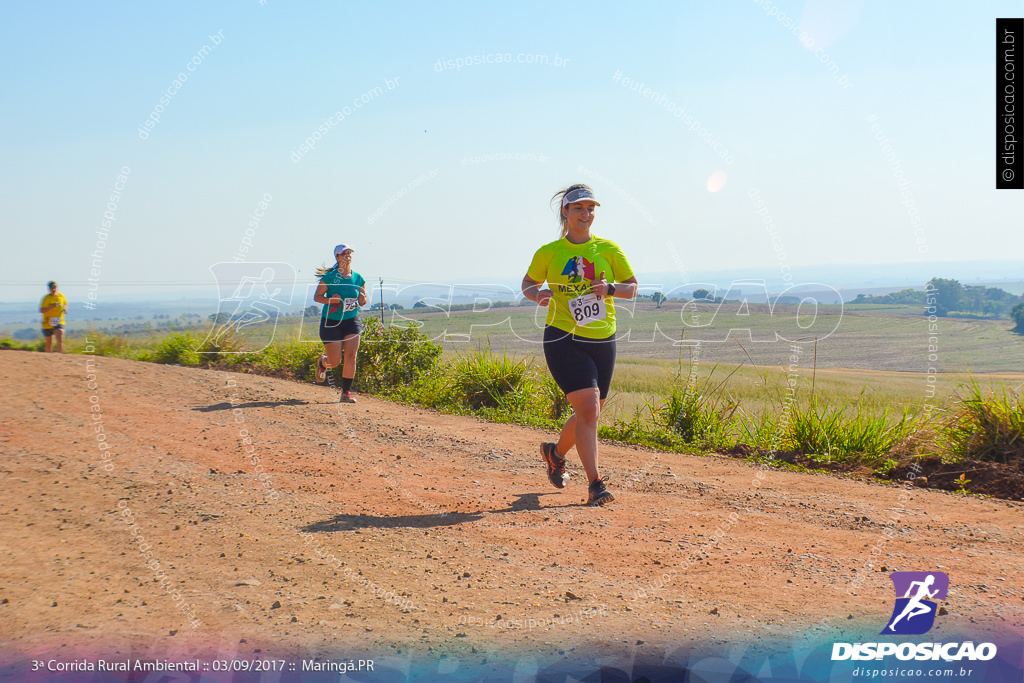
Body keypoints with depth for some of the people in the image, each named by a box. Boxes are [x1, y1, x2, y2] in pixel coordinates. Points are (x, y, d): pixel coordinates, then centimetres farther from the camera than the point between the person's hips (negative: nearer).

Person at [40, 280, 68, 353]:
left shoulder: (61, 296, 4)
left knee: (60, 340, -19)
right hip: (48, 323, -1)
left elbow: (65, 303, 24)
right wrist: (51, 307, -27)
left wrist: (65, 308, 2)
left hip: (59, 322, 1)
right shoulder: (46, 298, -8)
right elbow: (41, 310, -15)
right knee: (49, 343, 10)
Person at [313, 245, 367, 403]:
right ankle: (322, 362, 37)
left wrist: (362, 299, -11)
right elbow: (317, 297, -4)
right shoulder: (330, 277, -9)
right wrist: (330, 299, -22)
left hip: (351, 321, 3)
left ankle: (346, 392, -1)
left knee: (351, 355, -13)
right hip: (331, 322, -3)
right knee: (335, 361, -2)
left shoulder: (358, 279, 2)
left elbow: (362, 301, 13)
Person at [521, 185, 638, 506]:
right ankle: (595, 485, -13)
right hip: (563, 338, -3)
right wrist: (538, 295, -8)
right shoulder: (549, 252, 2)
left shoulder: (608, 249, 5)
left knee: (590, 413, 13)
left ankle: (555, 452, 42)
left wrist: (609, 289, -13)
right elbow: (528, 283, 16)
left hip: (602, 341, 4)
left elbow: (633, 287, 8)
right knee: (588, 407, -17)